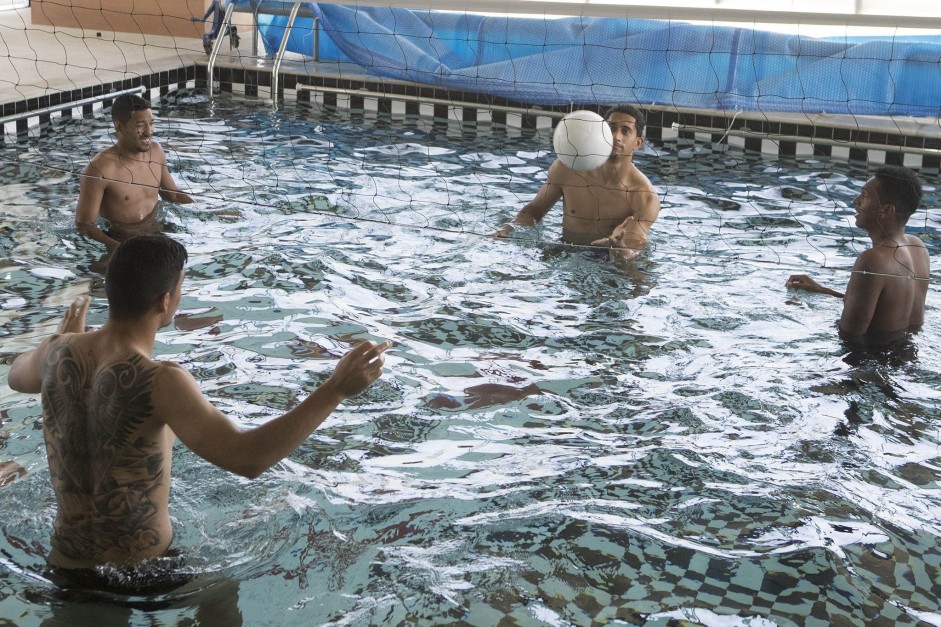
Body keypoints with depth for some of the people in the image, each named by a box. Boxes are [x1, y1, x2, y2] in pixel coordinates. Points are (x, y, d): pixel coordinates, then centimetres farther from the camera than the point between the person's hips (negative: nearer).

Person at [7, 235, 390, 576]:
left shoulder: (58, 353, -9)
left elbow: (16, 376, 17)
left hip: (67, 562, 6)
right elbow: (247, 459, -40)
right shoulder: (158, 383, -30)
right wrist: (335, 390, -37)